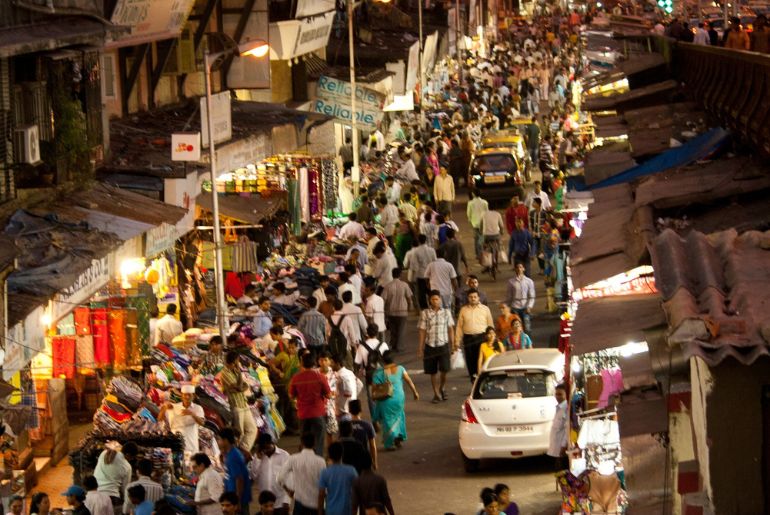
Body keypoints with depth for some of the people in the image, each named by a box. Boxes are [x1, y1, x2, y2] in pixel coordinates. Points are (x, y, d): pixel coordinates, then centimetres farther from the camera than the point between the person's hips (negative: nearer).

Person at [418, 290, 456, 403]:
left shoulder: (446, 312, 4)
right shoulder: (425, 313, 1)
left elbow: (450, 329, 10)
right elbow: (422, 331, 3)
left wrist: (452, 344, 6)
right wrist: (420, 348, 1)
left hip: (443, 344, 0)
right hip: (430, 346, 0)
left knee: (444, 369, -10)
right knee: (433, 372, 5)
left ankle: (442, 389, 17)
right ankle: (436, 394, 17)